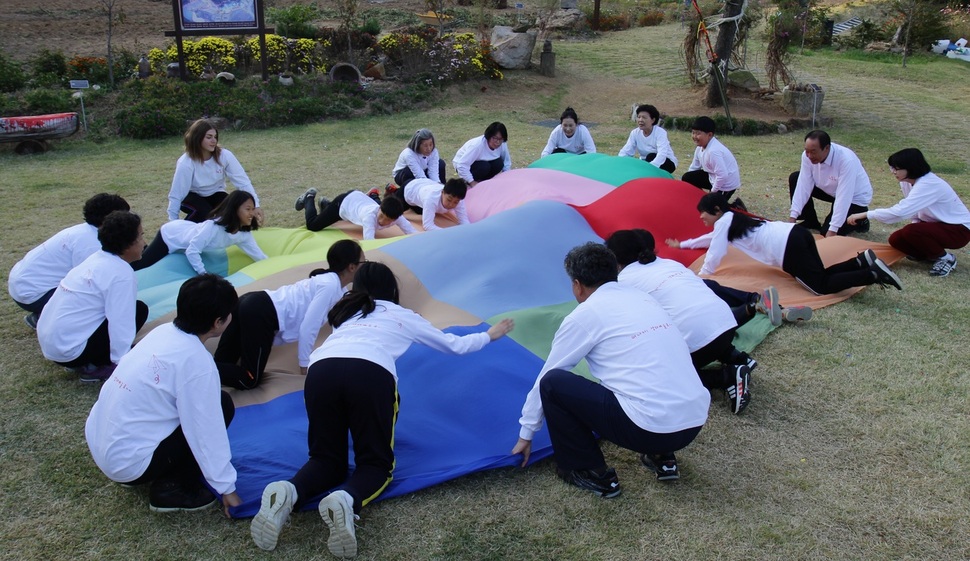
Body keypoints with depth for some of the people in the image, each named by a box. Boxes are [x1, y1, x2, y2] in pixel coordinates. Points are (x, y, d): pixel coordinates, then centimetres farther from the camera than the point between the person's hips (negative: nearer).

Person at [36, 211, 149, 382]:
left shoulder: (97, 258, 9)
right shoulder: (122, 274, -17)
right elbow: (121, 325, -19)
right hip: (68, 350, -9)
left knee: (129, 311, 17)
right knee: (139, 310, -4)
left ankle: (87, 361, 11)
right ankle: (94, 367, -3)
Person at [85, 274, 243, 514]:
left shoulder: (163, 332, 1)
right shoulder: (196, 361, -21)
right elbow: (207, 430, -16)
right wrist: (227, 487, -6)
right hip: (127, 463, -8)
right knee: (222, 406, -3)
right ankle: (172, 489, 1)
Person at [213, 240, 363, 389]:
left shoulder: (333, 282, 16)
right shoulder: (330, 286, -12)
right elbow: (308, 327, -15)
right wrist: (305, 364, -5)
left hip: (252, 305, 9)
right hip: (261, 314, -9)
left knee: (221, 362, 10)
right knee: (248, 381, -5)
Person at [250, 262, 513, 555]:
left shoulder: (347, 313, 38)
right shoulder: (402, 316, 32)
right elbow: (455, 345, 44)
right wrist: (489, 335, 63)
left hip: (320, 371, 3)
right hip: (371, 373, -3)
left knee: (327, 458, 17)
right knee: (375, 462, 12)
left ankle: (286, 494, -16)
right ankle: (345, 501, -22)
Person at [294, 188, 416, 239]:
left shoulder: (395, 216, -35)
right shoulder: (370, 215, -48)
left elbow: (413, 233, -38)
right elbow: (369, 239, -58)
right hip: (344, 202, -5)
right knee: (312, 225, 8)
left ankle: (325, 203, 61)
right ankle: (309, 198, 33)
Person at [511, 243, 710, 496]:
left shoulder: (585, 313, 0)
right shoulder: (642, 296, 18)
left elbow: (545, 376, 10)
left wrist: (526, 434, 24)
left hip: (651, 428, -7)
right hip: (695, 422, 8)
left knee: (553, 382, 3)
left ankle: (591, 473, 11)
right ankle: (662, 457, 22)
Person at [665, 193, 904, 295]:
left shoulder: (724, 221, 0)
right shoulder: (733, 219, 27)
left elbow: (714, 256, -2)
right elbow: (711, 238, 44)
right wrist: (682, 244, 52)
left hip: (788, 247, -9)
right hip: (795, 233, 9)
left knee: (822, 286, -14)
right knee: (821, 277, 12)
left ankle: (873, 274, -22)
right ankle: (862, 260, 4)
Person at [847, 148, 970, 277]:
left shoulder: (928, 185, -30)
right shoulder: (908, 181, -4)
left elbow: (899, 211, -40)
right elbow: (913, 209, 5)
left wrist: (865, 215, -36)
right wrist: (916, 226, -14)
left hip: (959, 229, -8)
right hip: (936, 224, 8)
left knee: (910, 232, -29)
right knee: (896, 239, -10)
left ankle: (946, 258, -7)